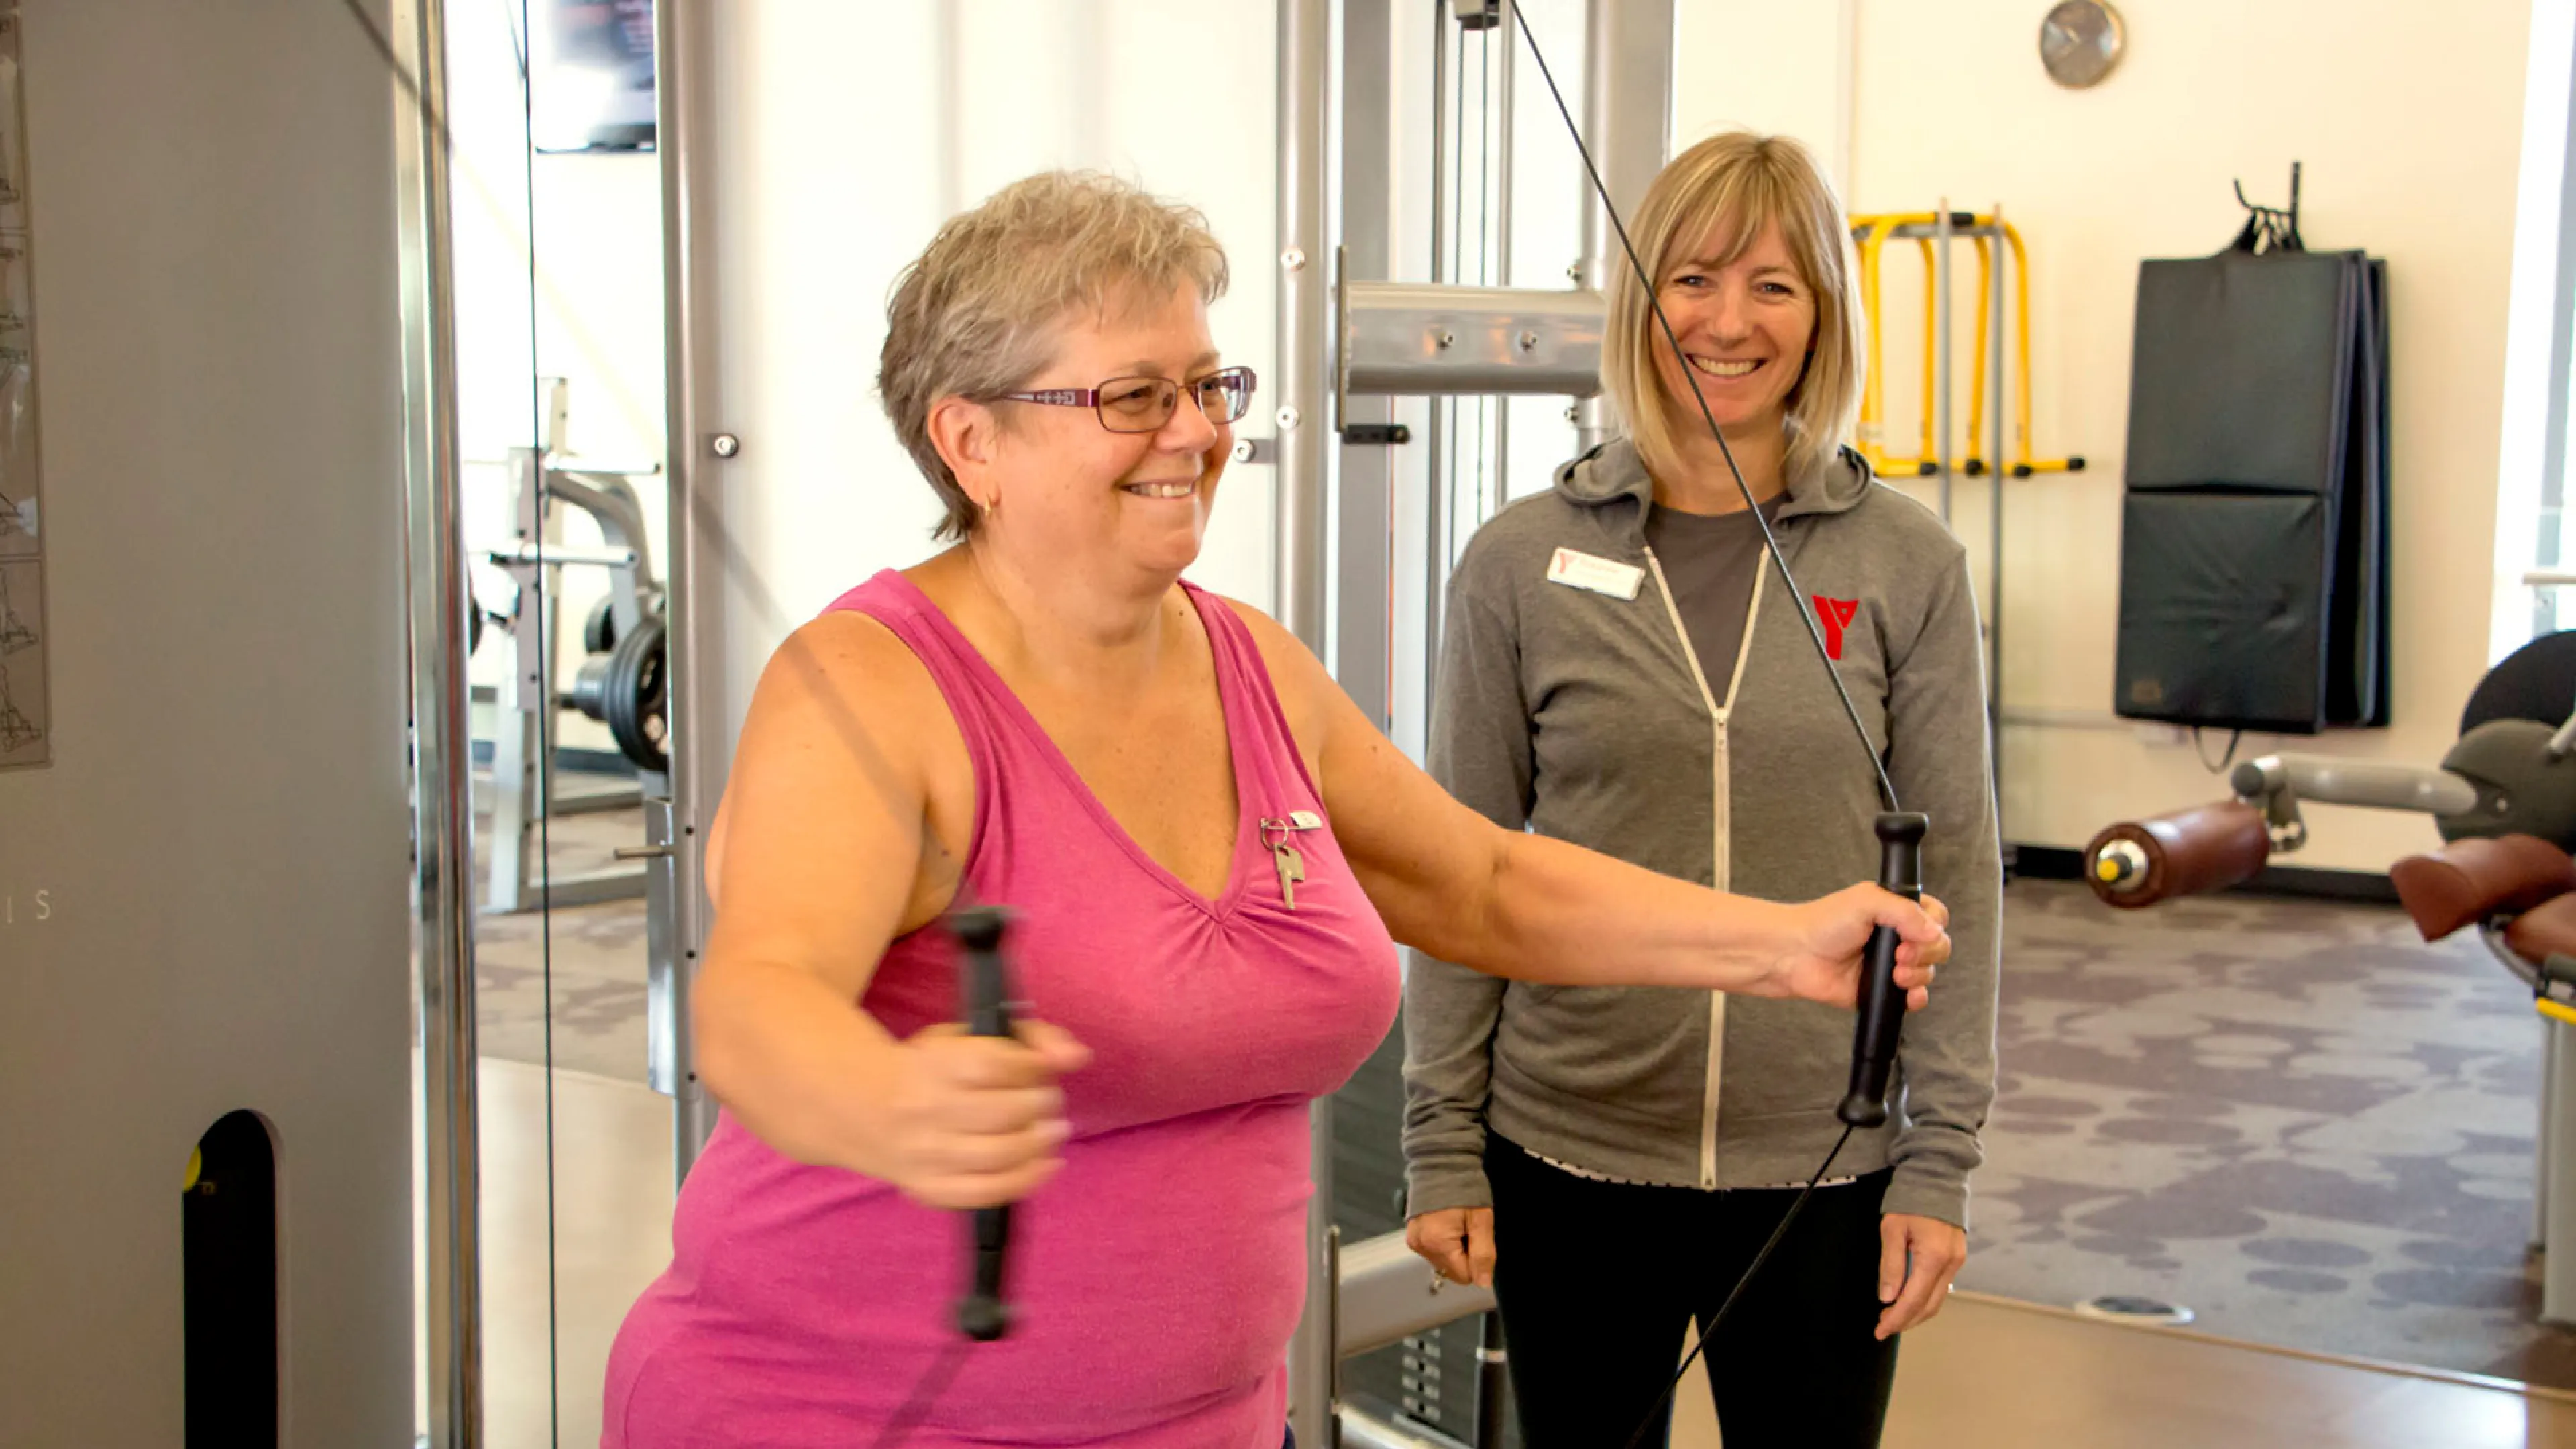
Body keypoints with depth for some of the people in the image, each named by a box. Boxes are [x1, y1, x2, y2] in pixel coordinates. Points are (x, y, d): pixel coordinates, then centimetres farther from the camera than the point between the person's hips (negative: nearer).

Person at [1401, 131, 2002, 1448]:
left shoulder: (1907, 565, -1)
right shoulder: (1521, 564, -1)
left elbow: (1955, 869, 1)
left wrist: (1940, 1160, -2)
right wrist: (1441, 1148, 0)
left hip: (1824, 1167, 0)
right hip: (1567, 1158, 0)